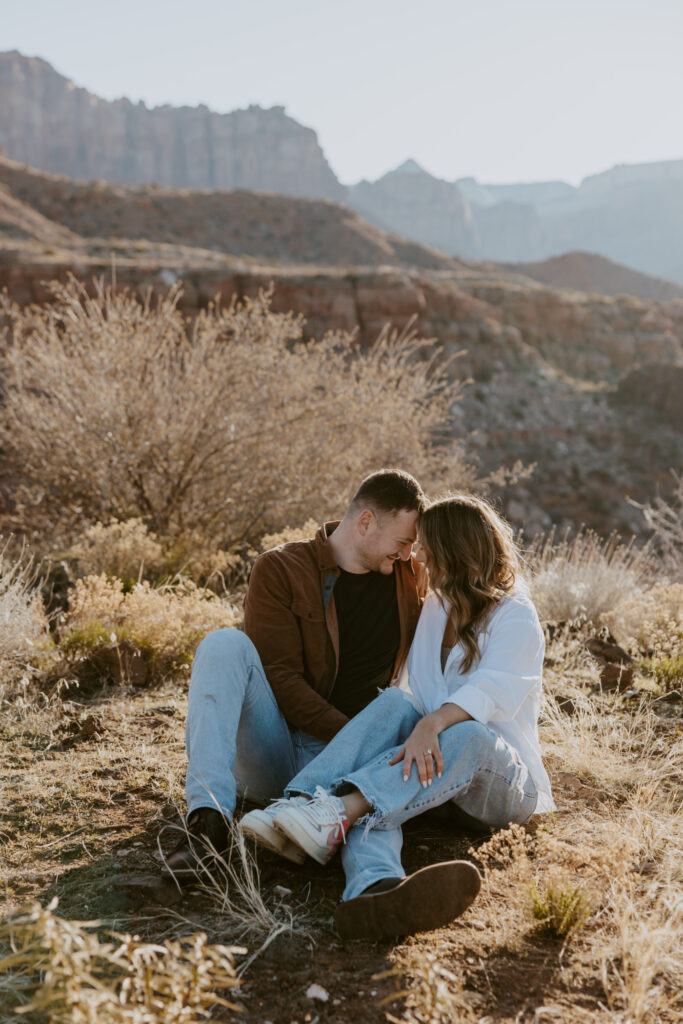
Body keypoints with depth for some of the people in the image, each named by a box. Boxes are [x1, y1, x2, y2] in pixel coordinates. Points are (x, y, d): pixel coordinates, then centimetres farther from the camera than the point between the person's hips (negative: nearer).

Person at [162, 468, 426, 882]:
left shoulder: (410, 577, 12)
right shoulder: (281, 570, -1)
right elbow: (280, 677, -10)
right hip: (269, 759, -1)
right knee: (225, 644, -27)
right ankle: (210, 818, -39)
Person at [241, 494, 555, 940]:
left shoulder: (515, 616, -3)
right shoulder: (433, 609, 19)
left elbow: (495, 689, -23)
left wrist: (433, 723, -39)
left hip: (505, 784, -4)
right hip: (425, 766, 5)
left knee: (470, 736, -37)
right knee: (395, 706, -25)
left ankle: (340, 812, -51)